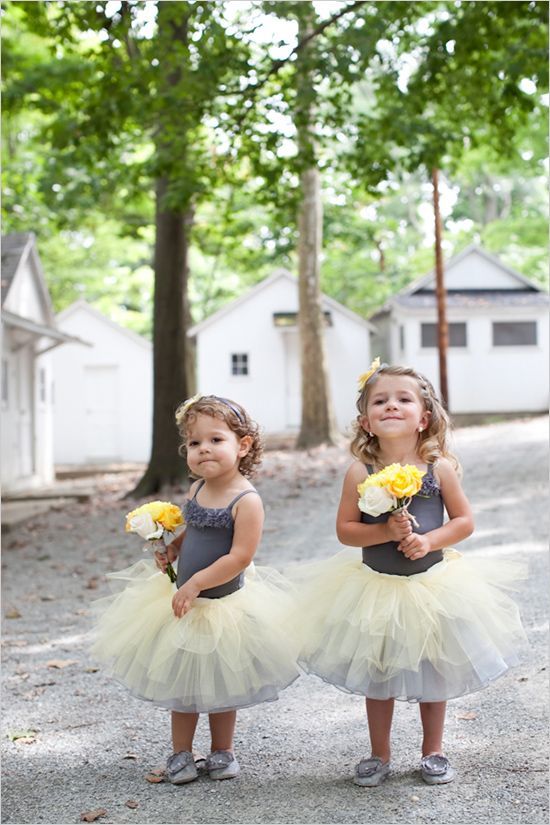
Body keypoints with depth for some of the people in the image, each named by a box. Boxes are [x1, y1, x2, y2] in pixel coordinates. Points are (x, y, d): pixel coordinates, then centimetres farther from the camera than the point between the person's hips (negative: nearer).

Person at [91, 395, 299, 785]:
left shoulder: (246, 500, -21)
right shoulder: (196, 490, 0)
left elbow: (240, 557, -25)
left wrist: (195, 584, -24)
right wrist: (171, 549, -1)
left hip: (224, 603, -6)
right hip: (184, 600, 6)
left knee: (221, 683, 12)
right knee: (181, 680, 13)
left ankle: (222, 751, 30)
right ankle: (181, 753, 27)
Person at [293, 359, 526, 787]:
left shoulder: (440, 468, -9)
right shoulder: (361, 472, -10)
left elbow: (464, 520, -3)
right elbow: (345, 528, -8)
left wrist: (429, 540, -18)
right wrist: (385, 531, -23)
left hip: (432, 587, 0)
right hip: (375, 589, 0)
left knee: (432, 675, 13)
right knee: (377, 677, 12)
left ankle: (433, 750, 32)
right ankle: (379, 755, 29)